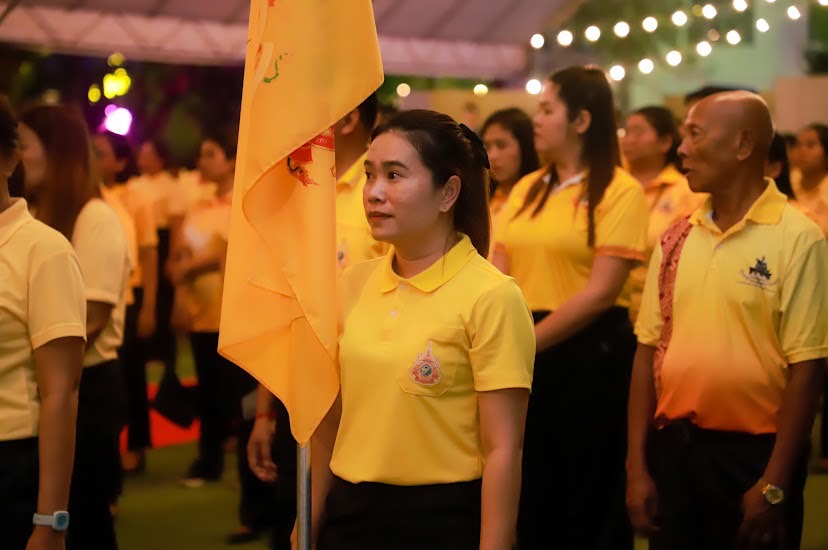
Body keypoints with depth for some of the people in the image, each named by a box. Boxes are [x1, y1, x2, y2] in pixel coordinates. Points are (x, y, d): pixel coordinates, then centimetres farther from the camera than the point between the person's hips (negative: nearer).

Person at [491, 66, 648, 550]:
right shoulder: (527, 190, 12)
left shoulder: (620, 191, -8)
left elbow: (600, 292, -15)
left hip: (590, 352, -6)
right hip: (525, 353, 6)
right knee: (528, 493, 12)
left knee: (590, 503, 3)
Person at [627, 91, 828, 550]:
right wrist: (636, 465, 4)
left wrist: (774, 485, -13)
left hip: (752, 452, -5)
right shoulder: (676, 240, 6)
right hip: (672, 447, 5)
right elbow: (649, 351, 9)